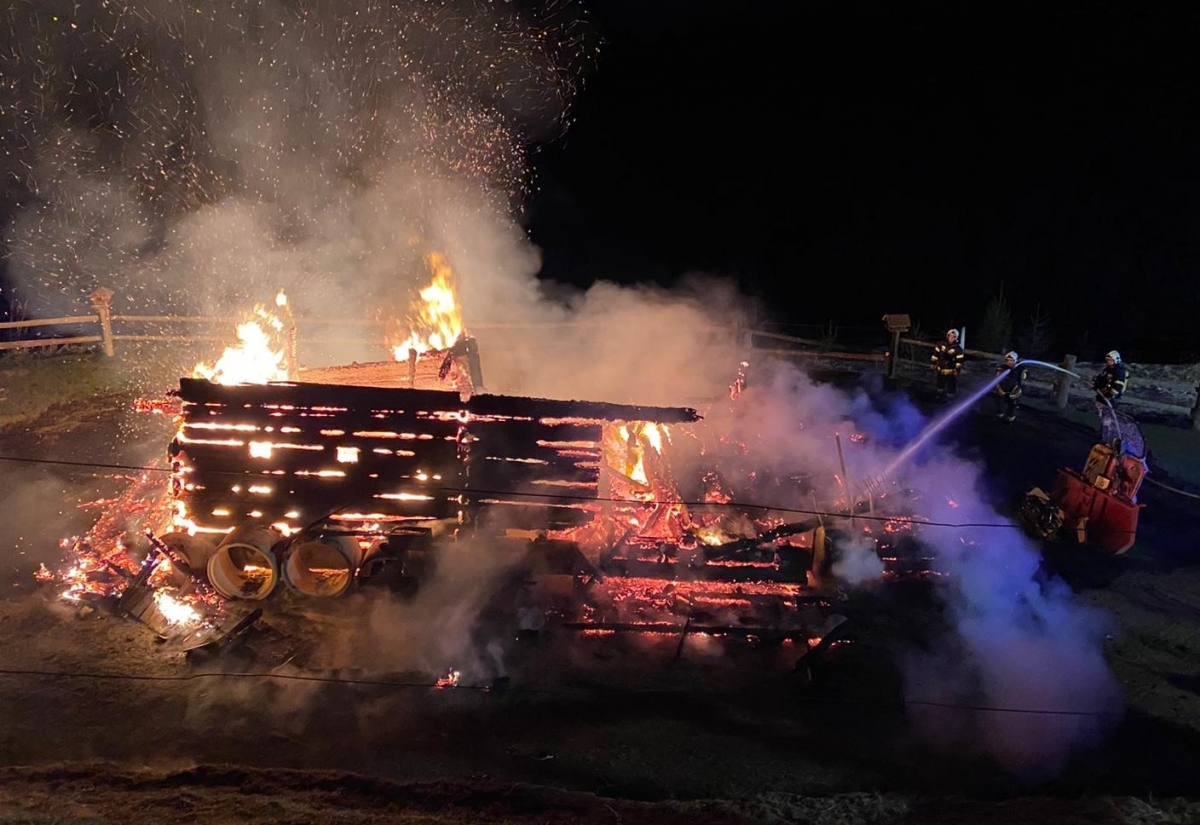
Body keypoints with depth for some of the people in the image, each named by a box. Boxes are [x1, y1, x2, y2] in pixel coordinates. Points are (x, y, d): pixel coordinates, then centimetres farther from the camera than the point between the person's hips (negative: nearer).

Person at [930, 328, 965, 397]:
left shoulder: (958, 349, -13)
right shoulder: (941, 345, -2)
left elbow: (959, 361, -15)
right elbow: (935, 354, 6)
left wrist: (957, 370, -19)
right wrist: (933, 363, 6)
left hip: (951, 372, -5)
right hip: (941, 370, 5)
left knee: (951, 387, 2)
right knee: (940, 384, 23)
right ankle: (940, 395, 43)